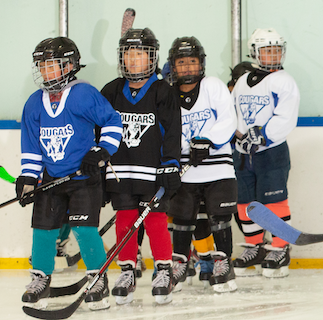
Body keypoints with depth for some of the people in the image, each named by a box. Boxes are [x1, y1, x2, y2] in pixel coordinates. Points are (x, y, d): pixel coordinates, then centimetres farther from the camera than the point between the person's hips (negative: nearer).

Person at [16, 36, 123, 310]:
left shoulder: (85, 95, -12)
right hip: (52, 179, 5)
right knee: (43, 227, 2)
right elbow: (31, 146, 10)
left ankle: (98, 279, 3)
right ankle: (41, 279, 19)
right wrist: (28, 178, 3)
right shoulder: (34, 103, 5)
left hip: (84, 177, -5)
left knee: (83, 226, -13)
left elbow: (113, 121, -5)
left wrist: (101, 151, -13)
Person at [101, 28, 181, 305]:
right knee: (125, 220, 4)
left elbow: (172, 132, -4)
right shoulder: (111, 92, 9)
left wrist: (171, 167, -10)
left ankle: (164, 271, 10)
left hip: (153, 169, -3)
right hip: (121, 169, 3)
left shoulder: (163, 92, -2)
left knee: (155, 220, -4)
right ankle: (127, 273, 14)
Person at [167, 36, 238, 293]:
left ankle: (223, 263, 4)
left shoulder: (213, 86, 0)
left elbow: (228, 122, -9)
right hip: (185, 169, 3)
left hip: (217, 167, -3)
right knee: (182, 217, 6)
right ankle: (179, 264, 22)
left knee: (219, 215, -6)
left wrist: (207, 141, -21)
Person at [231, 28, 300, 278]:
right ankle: (255, 248, 21)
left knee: (273, 201, -7)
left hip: (272, 153, -6)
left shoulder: (283, 81, -6)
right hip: (243, 154, 6)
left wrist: (261, 134, -24)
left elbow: (285, 120, -16)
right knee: (246, 202, 8)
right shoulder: (242, 83, 15)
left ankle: (281, 250, 1)